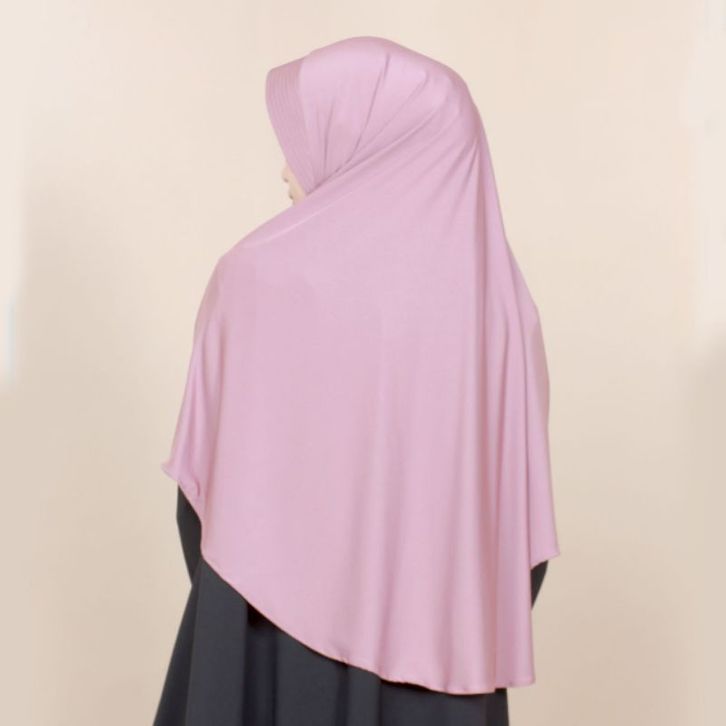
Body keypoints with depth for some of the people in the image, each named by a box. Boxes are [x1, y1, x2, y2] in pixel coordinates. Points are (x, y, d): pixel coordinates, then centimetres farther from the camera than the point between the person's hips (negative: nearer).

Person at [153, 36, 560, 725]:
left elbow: (207, 494, -7)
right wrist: (467, 628, 14)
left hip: (281, 657, -3)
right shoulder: (501, 295, -3)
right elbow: (519, 518, 1)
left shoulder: (262, 272, -12)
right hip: (440, 656, 3)